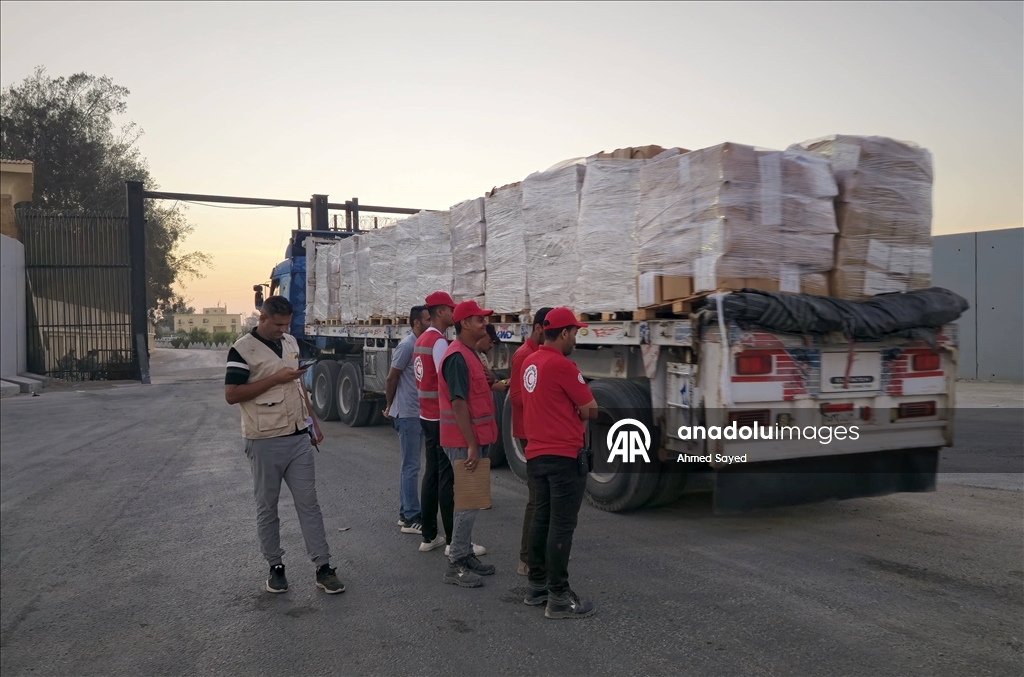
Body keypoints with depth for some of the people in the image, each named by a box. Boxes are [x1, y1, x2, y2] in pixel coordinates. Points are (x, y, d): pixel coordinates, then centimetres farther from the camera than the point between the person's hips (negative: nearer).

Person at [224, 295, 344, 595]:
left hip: (299, 439, 5)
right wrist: (276, 379, -19)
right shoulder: (243, 349, -10)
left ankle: (323, 568, 10)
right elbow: (231, 394, -16)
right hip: (265, 442, -5)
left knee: (309, 503, 6)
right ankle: (276, 567, 22)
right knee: (267, 508, 8)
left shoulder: (291, 343, 10)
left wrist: (313, 421, 16)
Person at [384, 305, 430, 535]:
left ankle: (405, 513, 23)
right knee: (411, 466, -4)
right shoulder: (407, 345, -15)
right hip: (407, 414, -8)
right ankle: (411, 518, 1)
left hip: (419, 414, 8)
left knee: (410, 465, 14)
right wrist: (389, 406, -1)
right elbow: (391, 379, -11)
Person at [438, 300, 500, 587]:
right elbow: (458, 403, -23)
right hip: (465, 442, -10)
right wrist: (471, 445, -24)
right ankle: (456, 565, 5)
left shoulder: (469, 353, 14)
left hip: (475, 438, 10)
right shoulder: (457, 356, -18)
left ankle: (466, 555, 25)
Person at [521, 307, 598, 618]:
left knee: (541, 519, 15)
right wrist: (578, 411, 10)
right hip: (564, 455, -9)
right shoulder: (562, 365, -16)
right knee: (562, 525, -4)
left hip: (536, 454, 9)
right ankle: (559, 597, 1)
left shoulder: (530, 363, 11)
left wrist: (570, 411, 3)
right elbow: (591, 410, -10)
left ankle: (537, 586, 22)